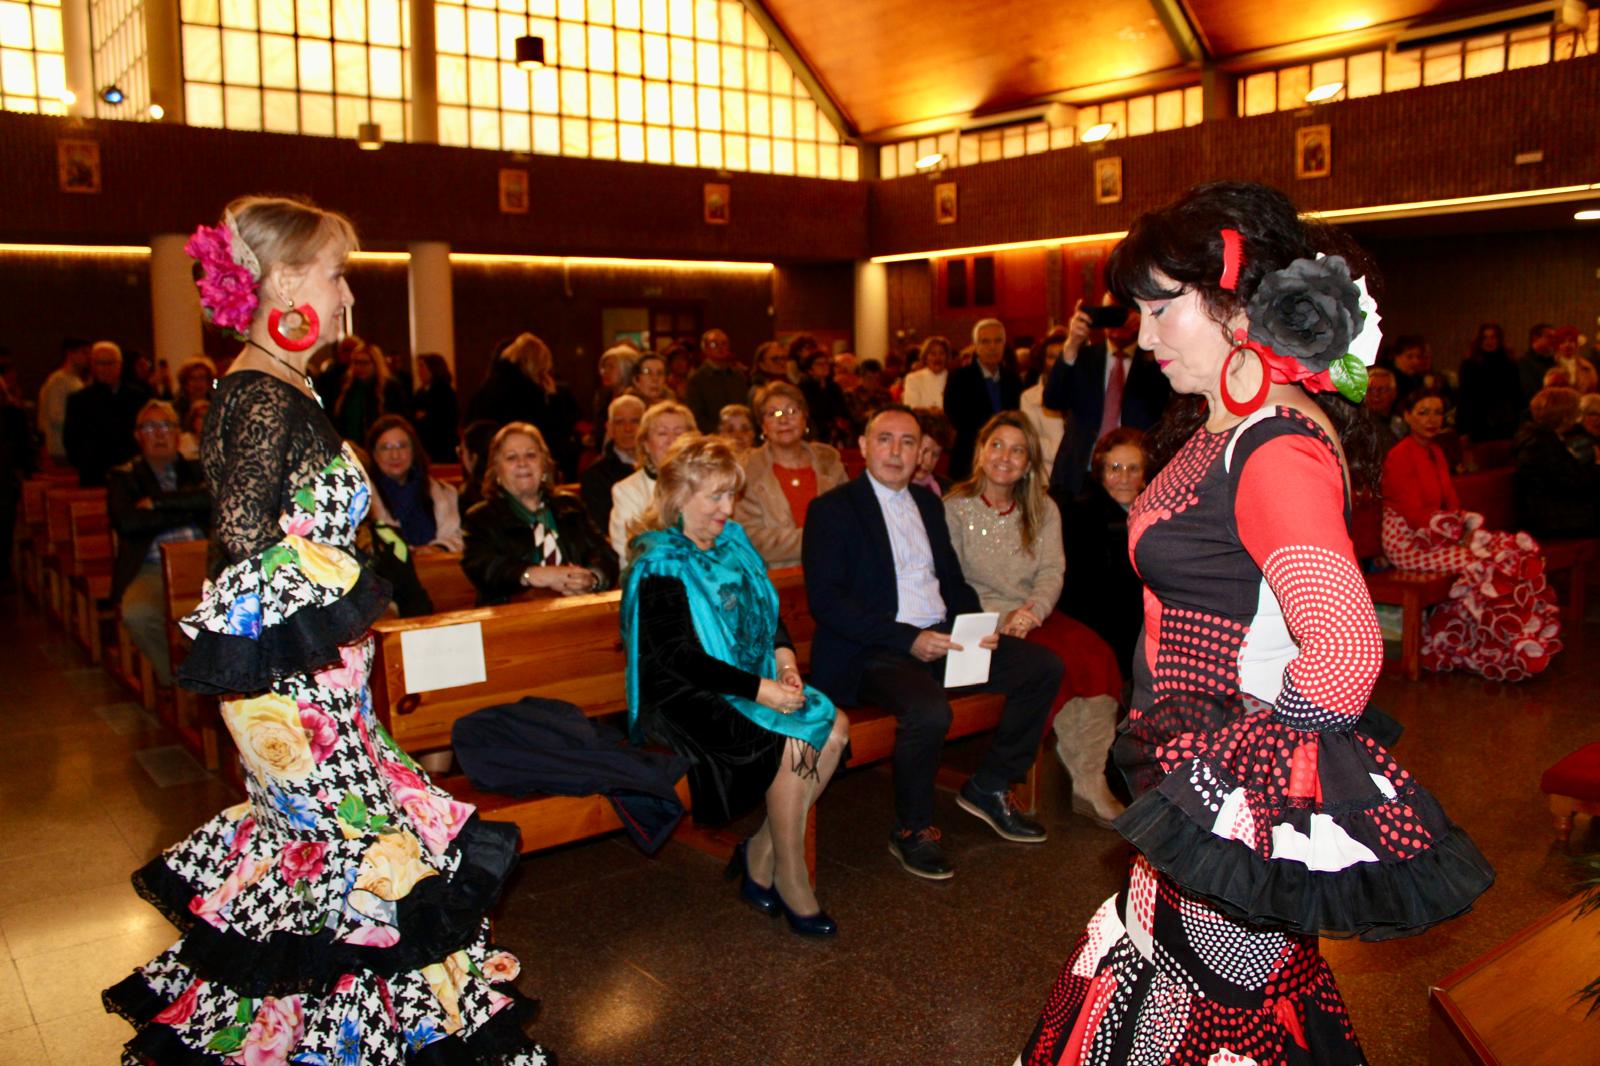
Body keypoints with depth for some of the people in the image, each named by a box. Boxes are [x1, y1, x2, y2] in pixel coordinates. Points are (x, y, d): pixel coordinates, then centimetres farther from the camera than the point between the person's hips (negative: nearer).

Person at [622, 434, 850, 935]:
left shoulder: (732, 541, 10)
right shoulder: (660, 565, -13)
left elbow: (767, 610, 18)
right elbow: (679, 657, -19)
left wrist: (784, 655, -3)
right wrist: (759, 689, -23)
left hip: (753, 681, 8)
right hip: (687, 699, -8)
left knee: (834, 727, -11)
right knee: (793, 745, -25)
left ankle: (761, 854, 0)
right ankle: (790, 877, -4)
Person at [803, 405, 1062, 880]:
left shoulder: (927, 502, 18)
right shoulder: (832, 509, -4)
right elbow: (826, 600, -13)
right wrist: (909, 639, -21)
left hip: (942, 638, 7)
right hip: (872, 653, -7)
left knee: (1043, 666, -5)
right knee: (929, 710, -35)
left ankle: (988, 787, 10)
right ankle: (912, 830, -7)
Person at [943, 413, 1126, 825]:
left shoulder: (1044, 510, 12)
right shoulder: (955, 508, -1)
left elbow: (1052, 572, 1)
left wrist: (1032, 611, -20)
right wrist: (1003, 620, -20)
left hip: (1037, 616, 4)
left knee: (1097, 655, -23)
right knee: (1055, 665, -28)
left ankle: (1092, 784, -19)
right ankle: (1086, 781, -11)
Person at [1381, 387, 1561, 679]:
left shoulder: (1436, 452, 15)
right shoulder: (1400, 456, -14)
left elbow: (1452, 502, 13)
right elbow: (1415, 515, -18)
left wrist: (1467, 528, -6)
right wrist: (1459, 531, -15)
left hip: (1438, 534, 9)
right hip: (1408, 543, -9)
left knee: (1518, 548, -5)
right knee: (1481, 562, -24)